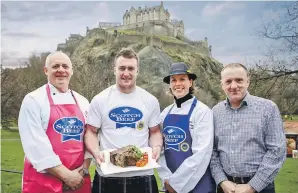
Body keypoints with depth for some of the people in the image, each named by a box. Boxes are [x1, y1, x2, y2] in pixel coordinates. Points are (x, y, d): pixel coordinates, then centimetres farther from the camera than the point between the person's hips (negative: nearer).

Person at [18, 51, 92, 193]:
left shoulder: (82, 102, 8)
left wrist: (84, 169, -5)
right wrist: (66, 175, -15)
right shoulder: (33, 100, -6)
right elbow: (35, 144, -14)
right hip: (43, 180, -4)